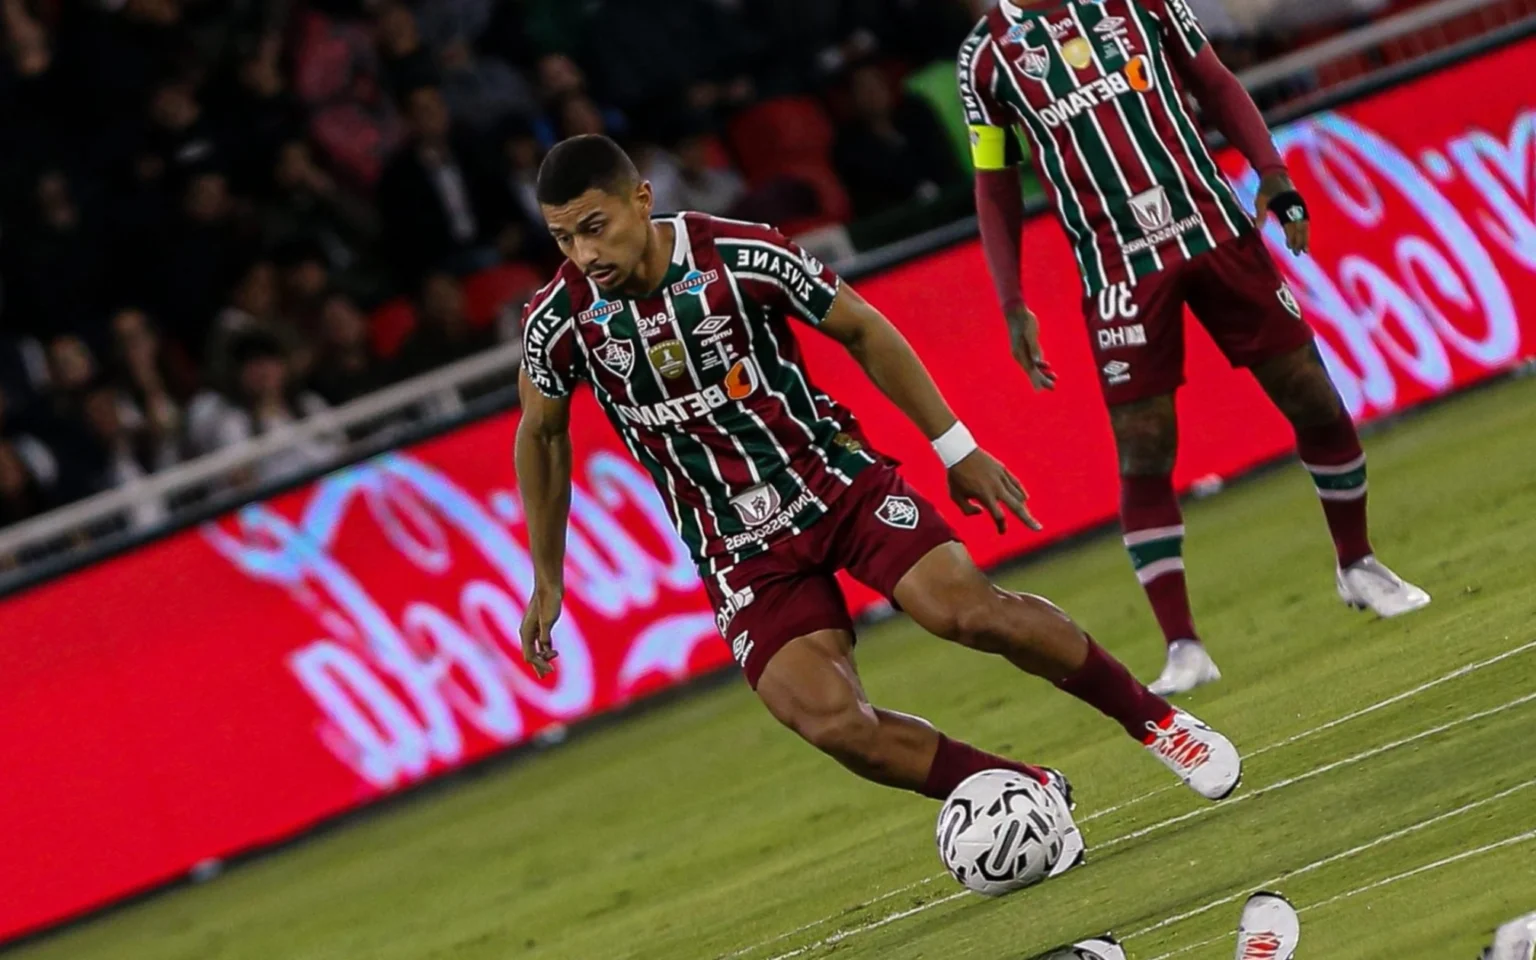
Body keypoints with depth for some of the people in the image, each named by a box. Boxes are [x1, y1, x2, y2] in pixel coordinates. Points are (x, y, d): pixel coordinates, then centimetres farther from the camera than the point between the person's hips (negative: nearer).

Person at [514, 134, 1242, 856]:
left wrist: (956, 449, 4)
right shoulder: (560, 322, -13)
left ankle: (1155, 720, 2)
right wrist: (547, 580, 13)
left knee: (971, 611, -21)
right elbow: (542, 436, 8)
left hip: (838, 479, -1)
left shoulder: (741, 258, -17)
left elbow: (861, 331, -1)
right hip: (739, 549, 1)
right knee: (833, 723, -19)